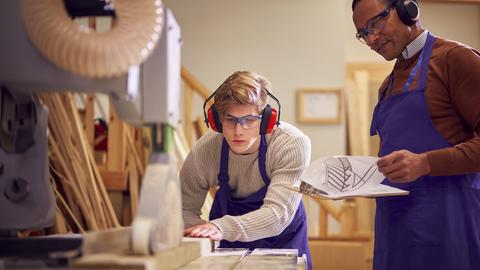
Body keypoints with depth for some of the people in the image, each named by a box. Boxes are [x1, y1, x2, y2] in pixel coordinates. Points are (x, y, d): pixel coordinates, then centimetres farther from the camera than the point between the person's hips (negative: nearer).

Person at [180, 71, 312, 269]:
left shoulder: (293, 145, -26)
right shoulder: (203, 152, -21)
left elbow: (279, 212, -34)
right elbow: (184, 209, -10)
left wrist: (223, 228, -48)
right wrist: (203, 233, -32)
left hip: (282, 239, 1)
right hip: (228, 246, 0)